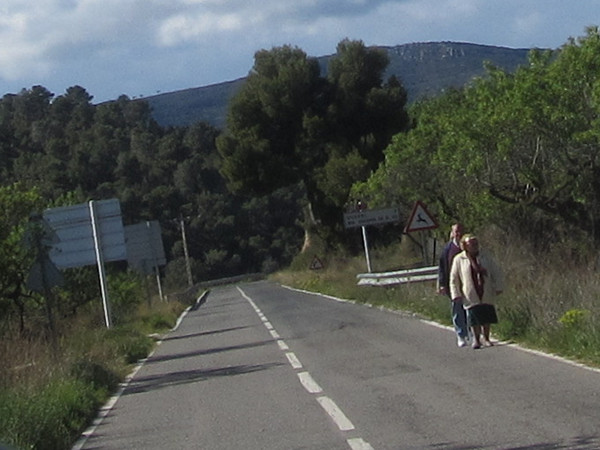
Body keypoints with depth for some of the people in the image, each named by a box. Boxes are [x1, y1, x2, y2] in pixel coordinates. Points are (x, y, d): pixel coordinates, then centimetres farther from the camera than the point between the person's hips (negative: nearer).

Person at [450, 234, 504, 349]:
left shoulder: (486, 258, 5)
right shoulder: (459, 260, -2)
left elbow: (497, 273, 11)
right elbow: (454, 279, 2)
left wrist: (499, 287, 5)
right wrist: (456, 294, -2)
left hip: (486, 295, 2)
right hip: (471, 296, -2)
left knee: (487, 319, 5)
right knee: (474, 319, -6)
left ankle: (486, 339, 18)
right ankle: (476, 339, 7)